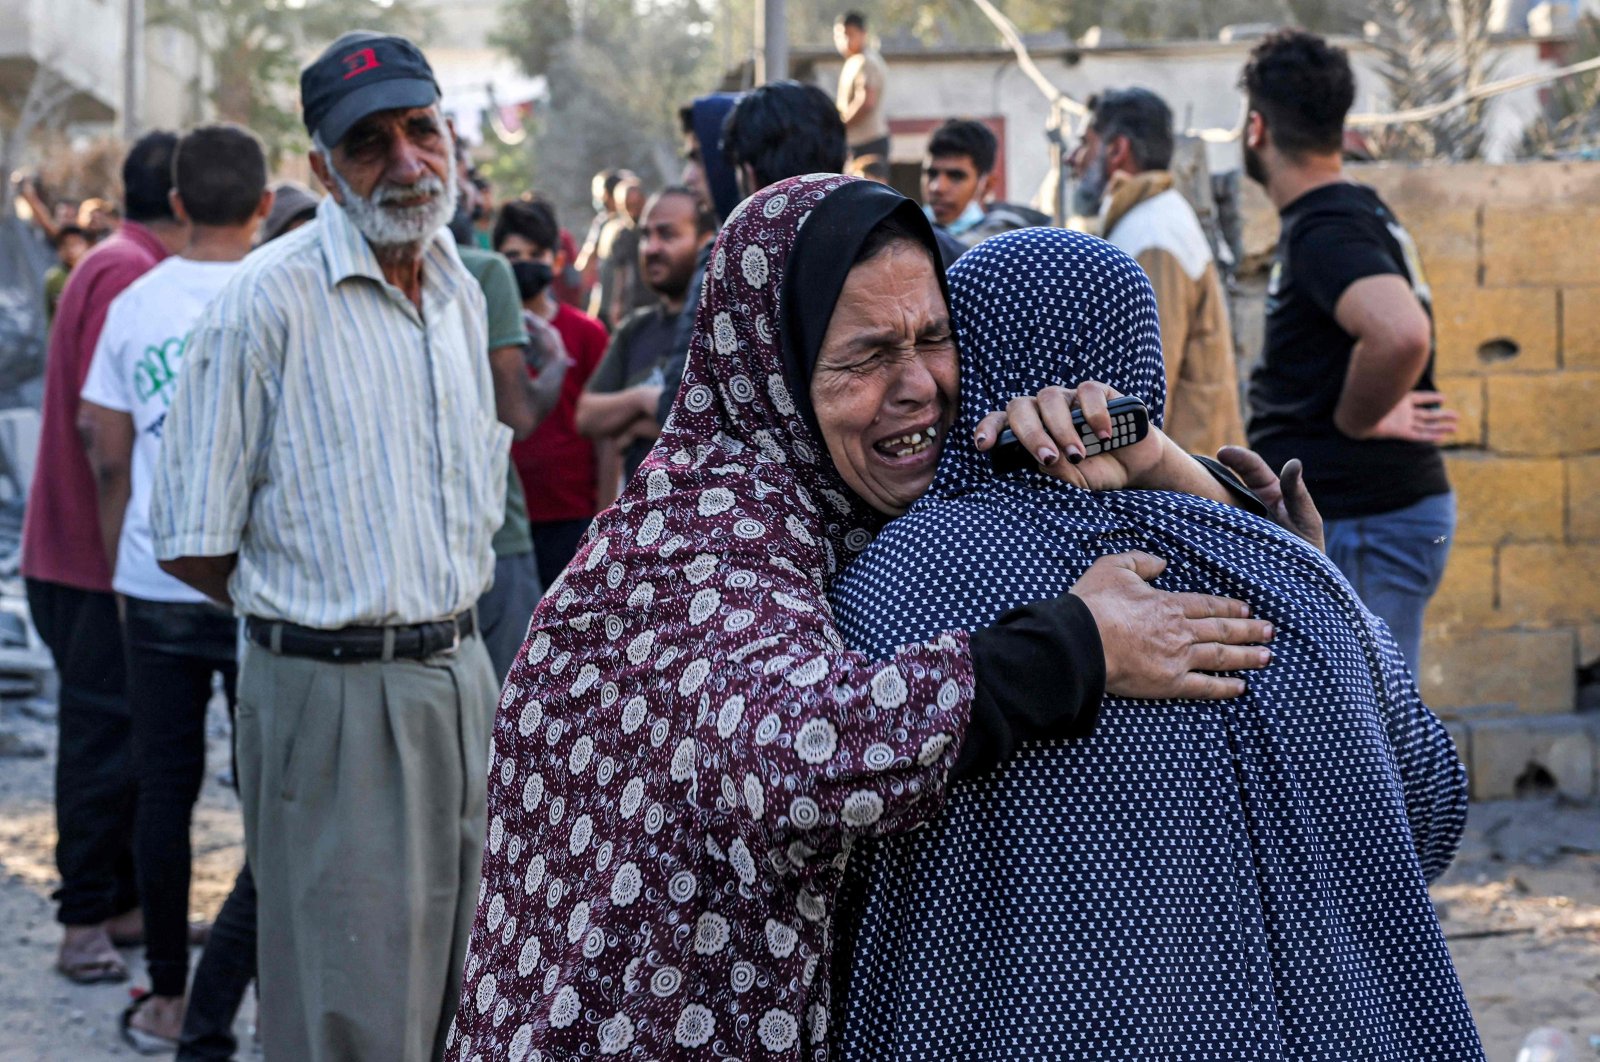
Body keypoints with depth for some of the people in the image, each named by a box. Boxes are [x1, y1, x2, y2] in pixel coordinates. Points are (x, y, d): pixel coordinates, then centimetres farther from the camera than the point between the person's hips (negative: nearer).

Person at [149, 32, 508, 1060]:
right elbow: (194, 547, -11)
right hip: (334, 694, -7)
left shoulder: (462, 291, 11)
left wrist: (446, 613, 14)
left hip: (461, 672, 7)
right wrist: (314, 616, 0)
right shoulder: (267, 301, -13)